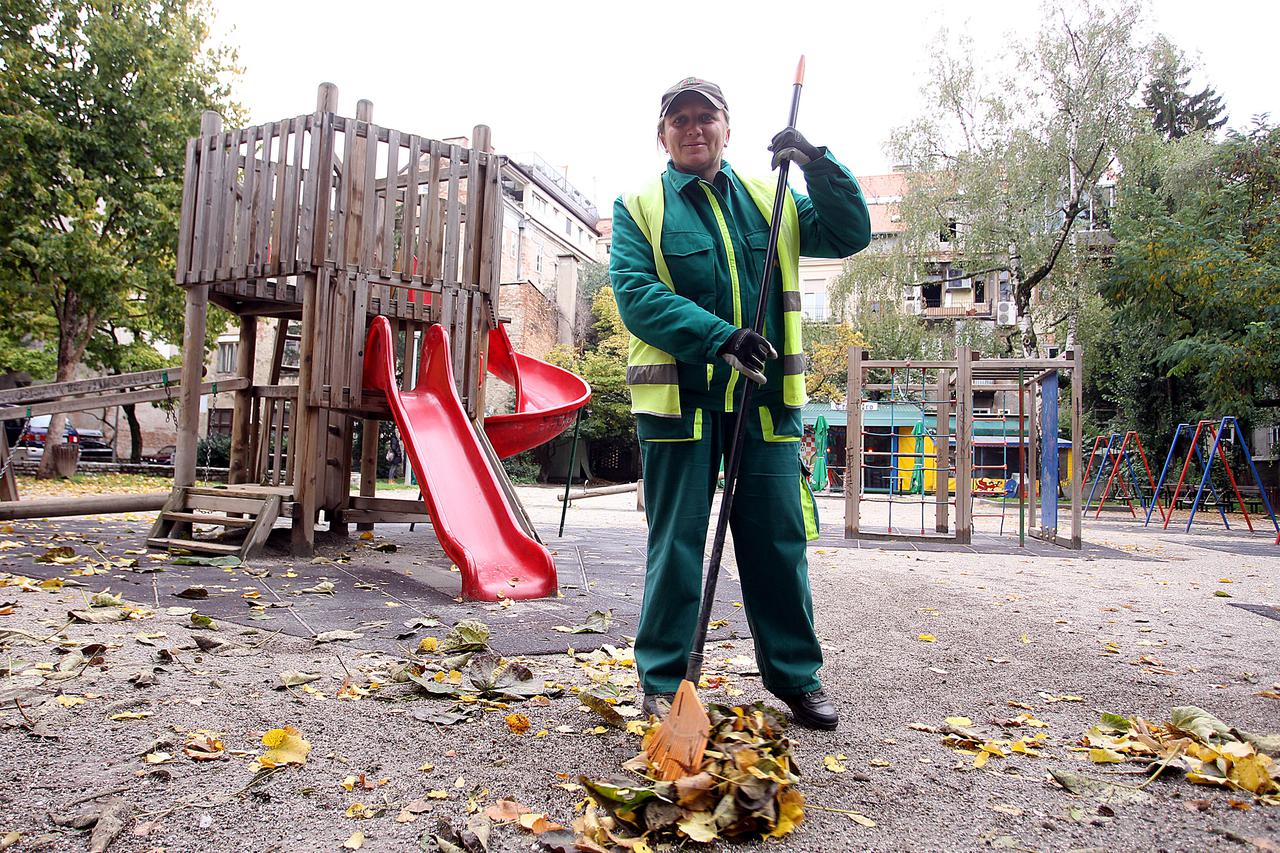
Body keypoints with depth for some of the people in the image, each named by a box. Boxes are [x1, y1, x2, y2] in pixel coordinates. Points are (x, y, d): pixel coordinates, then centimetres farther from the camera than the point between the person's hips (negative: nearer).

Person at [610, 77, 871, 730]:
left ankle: (796, 675, 24)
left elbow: (850, 235, 11)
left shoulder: (771, 201, 16)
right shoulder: (639, 209, 5)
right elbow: (635, 294, -10)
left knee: (779, 539, 8)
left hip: (766, 400, 3)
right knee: (676, 543, 4)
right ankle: (663, 681, 18)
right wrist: (720, 337, -22)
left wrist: (818, 164, -4)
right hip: (679, 400, -3)